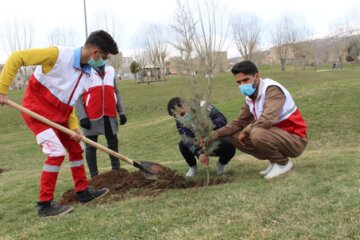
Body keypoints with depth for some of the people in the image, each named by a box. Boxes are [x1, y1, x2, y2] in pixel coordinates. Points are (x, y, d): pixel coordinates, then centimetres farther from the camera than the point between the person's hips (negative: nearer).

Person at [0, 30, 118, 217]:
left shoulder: (86, 75, 1)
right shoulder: (58, 54, -23)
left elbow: (67, 102, 6)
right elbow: (16, 58, -21)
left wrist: (74, 127, -8)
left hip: (59, 116, 8)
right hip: (37, 110, -8)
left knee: (76, 149, 13)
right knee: (57, 153, -16)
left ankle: (83, 192, 28)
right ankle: (45, 204, -4)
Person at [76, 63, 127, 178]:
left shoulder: (110, 70, 13)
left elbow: (116, 93, 16)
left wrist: (122, 112, 9)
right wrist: (82, 116, -14)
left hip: (110, 115, 5)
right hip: (91, 116, -5)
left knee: (113, 142, 12)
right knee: (91, 146, 3)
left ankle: (116, 170, 25)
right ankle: (94, 176, 12)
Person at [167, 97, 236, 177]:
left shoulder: (203, 107, -22)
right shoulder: (180, 122, -14)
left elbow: (222, 119, -26)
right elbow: (189, 140, -29)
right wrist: (198, 154, -46)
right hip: (200, 146, 2)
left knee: (229, 145, -31)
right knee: (182, 144, -24)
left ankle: (221, 164, 2)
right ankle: (193, 167, 3)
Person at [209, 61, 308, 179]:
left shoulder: (272, 89, -22)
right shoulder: (250, 97, 4)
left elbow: (268, 119, -36)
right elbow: (240, 122, 7)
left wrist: (246, 131, -19)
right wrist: (214, 134, -6)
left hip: (295, 140, -8)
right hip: (277, 135, 9)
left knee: (257, 133, -34)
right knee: (236, 137, 2)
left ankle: (283, 163, -7)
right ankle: (275, 161, 8)